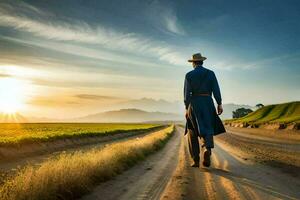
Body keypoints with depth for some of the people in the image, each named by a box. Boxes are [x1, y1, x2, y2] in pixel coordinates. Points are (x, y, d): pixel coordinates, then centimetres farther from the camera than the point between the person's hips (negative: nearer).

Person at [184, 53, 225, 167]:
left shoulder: (189, 75, 2)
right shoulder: (211, 73, 7)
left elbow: (187, 93, -3)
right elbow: (216, 90, -2)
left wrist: (187, 109, -1)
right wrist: (219, 104, 0)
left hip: (194, 104, -1)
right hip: (208, 103, 1)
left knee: (193, 132, 10)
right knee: (207, 130, 8)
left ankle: (196, 160, 4)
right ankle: (207, 149, -25)